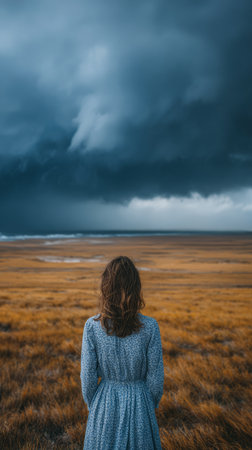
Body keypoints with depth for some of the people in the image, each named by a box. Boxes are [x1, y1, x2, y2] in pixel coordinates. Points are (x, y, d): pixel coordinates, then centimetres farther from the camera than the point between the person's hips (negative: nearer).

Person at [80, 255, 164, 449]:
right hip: (138, 404, 0)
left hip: (106, 404, 1)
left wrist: (93, 408, 8)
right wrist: (152, 407, 8)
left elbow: (88, 376, -11)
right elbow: (155, 376, -11)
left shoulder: (92, 326, -19)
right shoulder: (150, 326, -20)